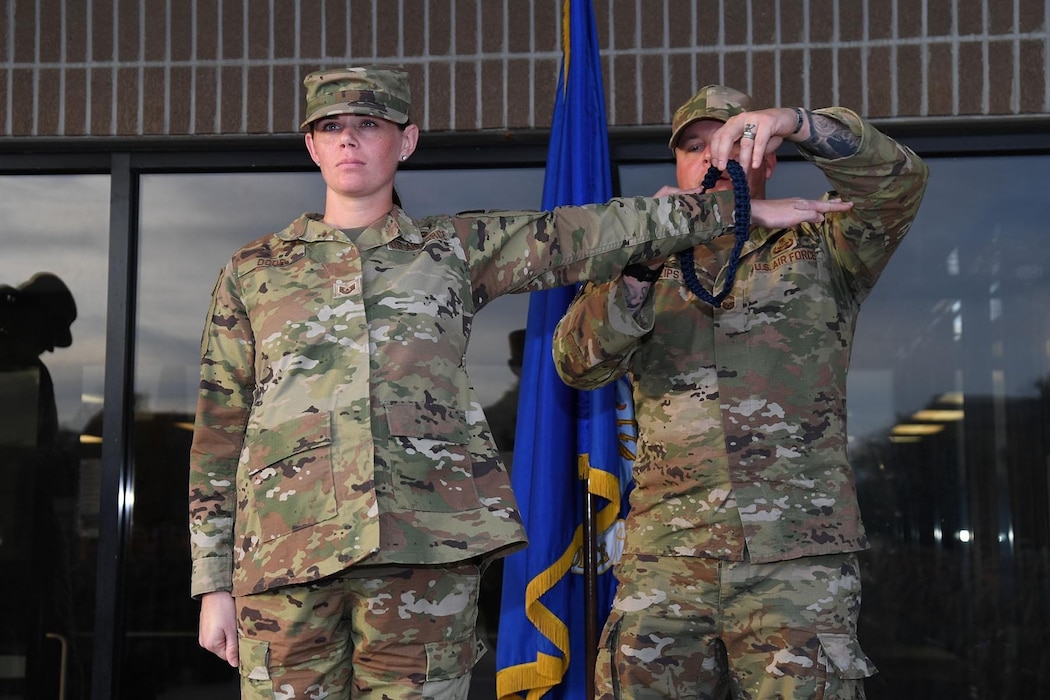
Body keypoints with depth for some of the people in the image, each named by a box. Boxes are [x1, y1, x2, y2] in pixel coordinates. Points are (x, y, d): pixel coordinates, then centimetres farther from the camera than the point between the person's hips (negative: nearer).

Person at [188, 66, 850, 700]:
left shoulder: (457, 249, 15)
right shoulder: (252, 269, 15)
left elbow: (588, 235, 12)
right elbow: (219, 430, 14)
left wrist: (743, 206, 10)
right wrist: (213, 583, 8)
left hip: (428, 539, 0)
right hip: (285, 548, 1)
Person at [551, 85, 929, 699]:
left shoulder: (816, 254, 15)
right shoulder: (644, 271, 20)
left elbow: (898, 183, -3)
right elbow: (578, 362, 4)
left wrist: (795, 123, -18)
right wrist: (640, 259, -10)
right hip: (663, 562, 2)